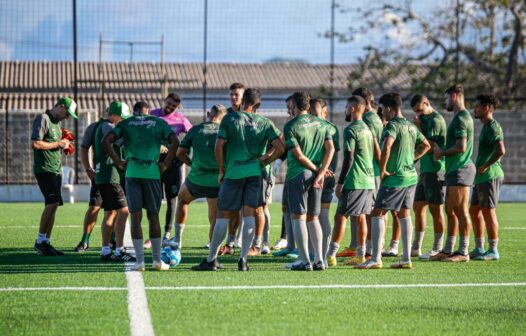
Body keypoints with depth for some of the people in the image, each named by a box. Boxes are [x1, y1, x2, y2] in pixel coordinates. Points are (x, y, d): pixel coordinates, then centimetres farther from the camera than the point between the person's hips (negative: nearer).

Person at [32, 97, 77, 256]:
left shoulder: (57, 122, 20)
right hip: (44, 169, -9)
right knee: (52, 203, -16)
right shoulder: (43, 119, -9)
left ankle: (46, 243, 9)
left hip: (56, 170, 9)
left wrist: (63, 145, 7)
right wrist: (58, 144, -12)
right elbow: (35, 143, -18)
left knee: (53, 205, 6)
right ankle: (40, 241, -11)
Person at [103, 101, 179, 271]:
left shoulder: (126, 123, 11)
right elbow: (175, 142, -4)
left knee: (135, 217, 3)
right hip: (152, 173, 0)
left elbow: (106, 141, -1)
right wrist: (165, 164, 1)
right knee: (153, 216, 9)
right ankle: (157, 260, 11)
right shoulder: (159, 123, 11)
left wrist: (118, 162, 4)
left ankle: (140, 261, -1)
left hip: (132, 173, 0)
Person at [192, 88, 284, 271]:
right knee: (249, 214, 4)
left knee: (223, 215, 4)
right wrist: (266, 160, 9)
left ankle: (211, 260, 7)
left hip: (233, 173, -1)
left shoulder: (229, 118, 0)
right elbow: (280, 147, -5)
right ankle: (243, 259, -2)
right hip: (255, 172, 1)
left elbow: (219, 146, -6)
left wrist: (221, 170, 4)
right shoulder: (264, 122, 4)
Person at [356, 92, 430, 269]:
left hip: (394, 178, -8)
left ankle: (376, 258, -9)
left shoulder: (393, 125, -13)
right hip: (410, 177, 8)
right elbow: (426, 145, 26)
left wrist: (382, 170, -20)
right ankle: (406, 258, 10)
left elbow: (386, 146, -31)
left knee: (377, 214, -4)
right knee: (404, 215, 12)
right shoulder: (411, 126, 13)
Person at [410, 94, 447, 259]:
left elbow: (428, 145, -17)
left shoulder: (435, 120, -12)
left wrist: (418, 126, -8)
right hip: (425, 170, 10)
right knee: (418, 207, 12)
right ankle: (416, 248, 18)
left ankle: (437, 249, -1)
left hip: (435, 170, -10)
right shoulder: (425, 119, 17)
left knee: (436, 209, -5)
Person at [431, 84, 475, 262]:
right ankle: (448, 250, 17)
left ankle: (463, 252, -5)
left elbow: (461, 147, -21)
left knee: (461, 211, -7)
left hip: (460, 170, -10)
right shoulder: (461, 117, 18)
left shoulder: (461, 118, -14)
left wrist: (441, 152, -8)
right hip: (455, 170, 10)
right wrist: (442, 151, 11)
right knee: (451, 211, 12)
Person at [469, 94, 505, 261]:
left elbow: (501, 151, -25)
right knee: (474, 210, 12)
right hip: (482, 177, 10)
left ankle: (493, 250, -2)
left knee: (488, 211, -6)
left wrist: (485, 166, -18)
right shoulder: (485, 127, 19)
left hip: (489, 176, -10)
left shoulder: (492, 127, -13)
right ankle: (479, 249, 18)